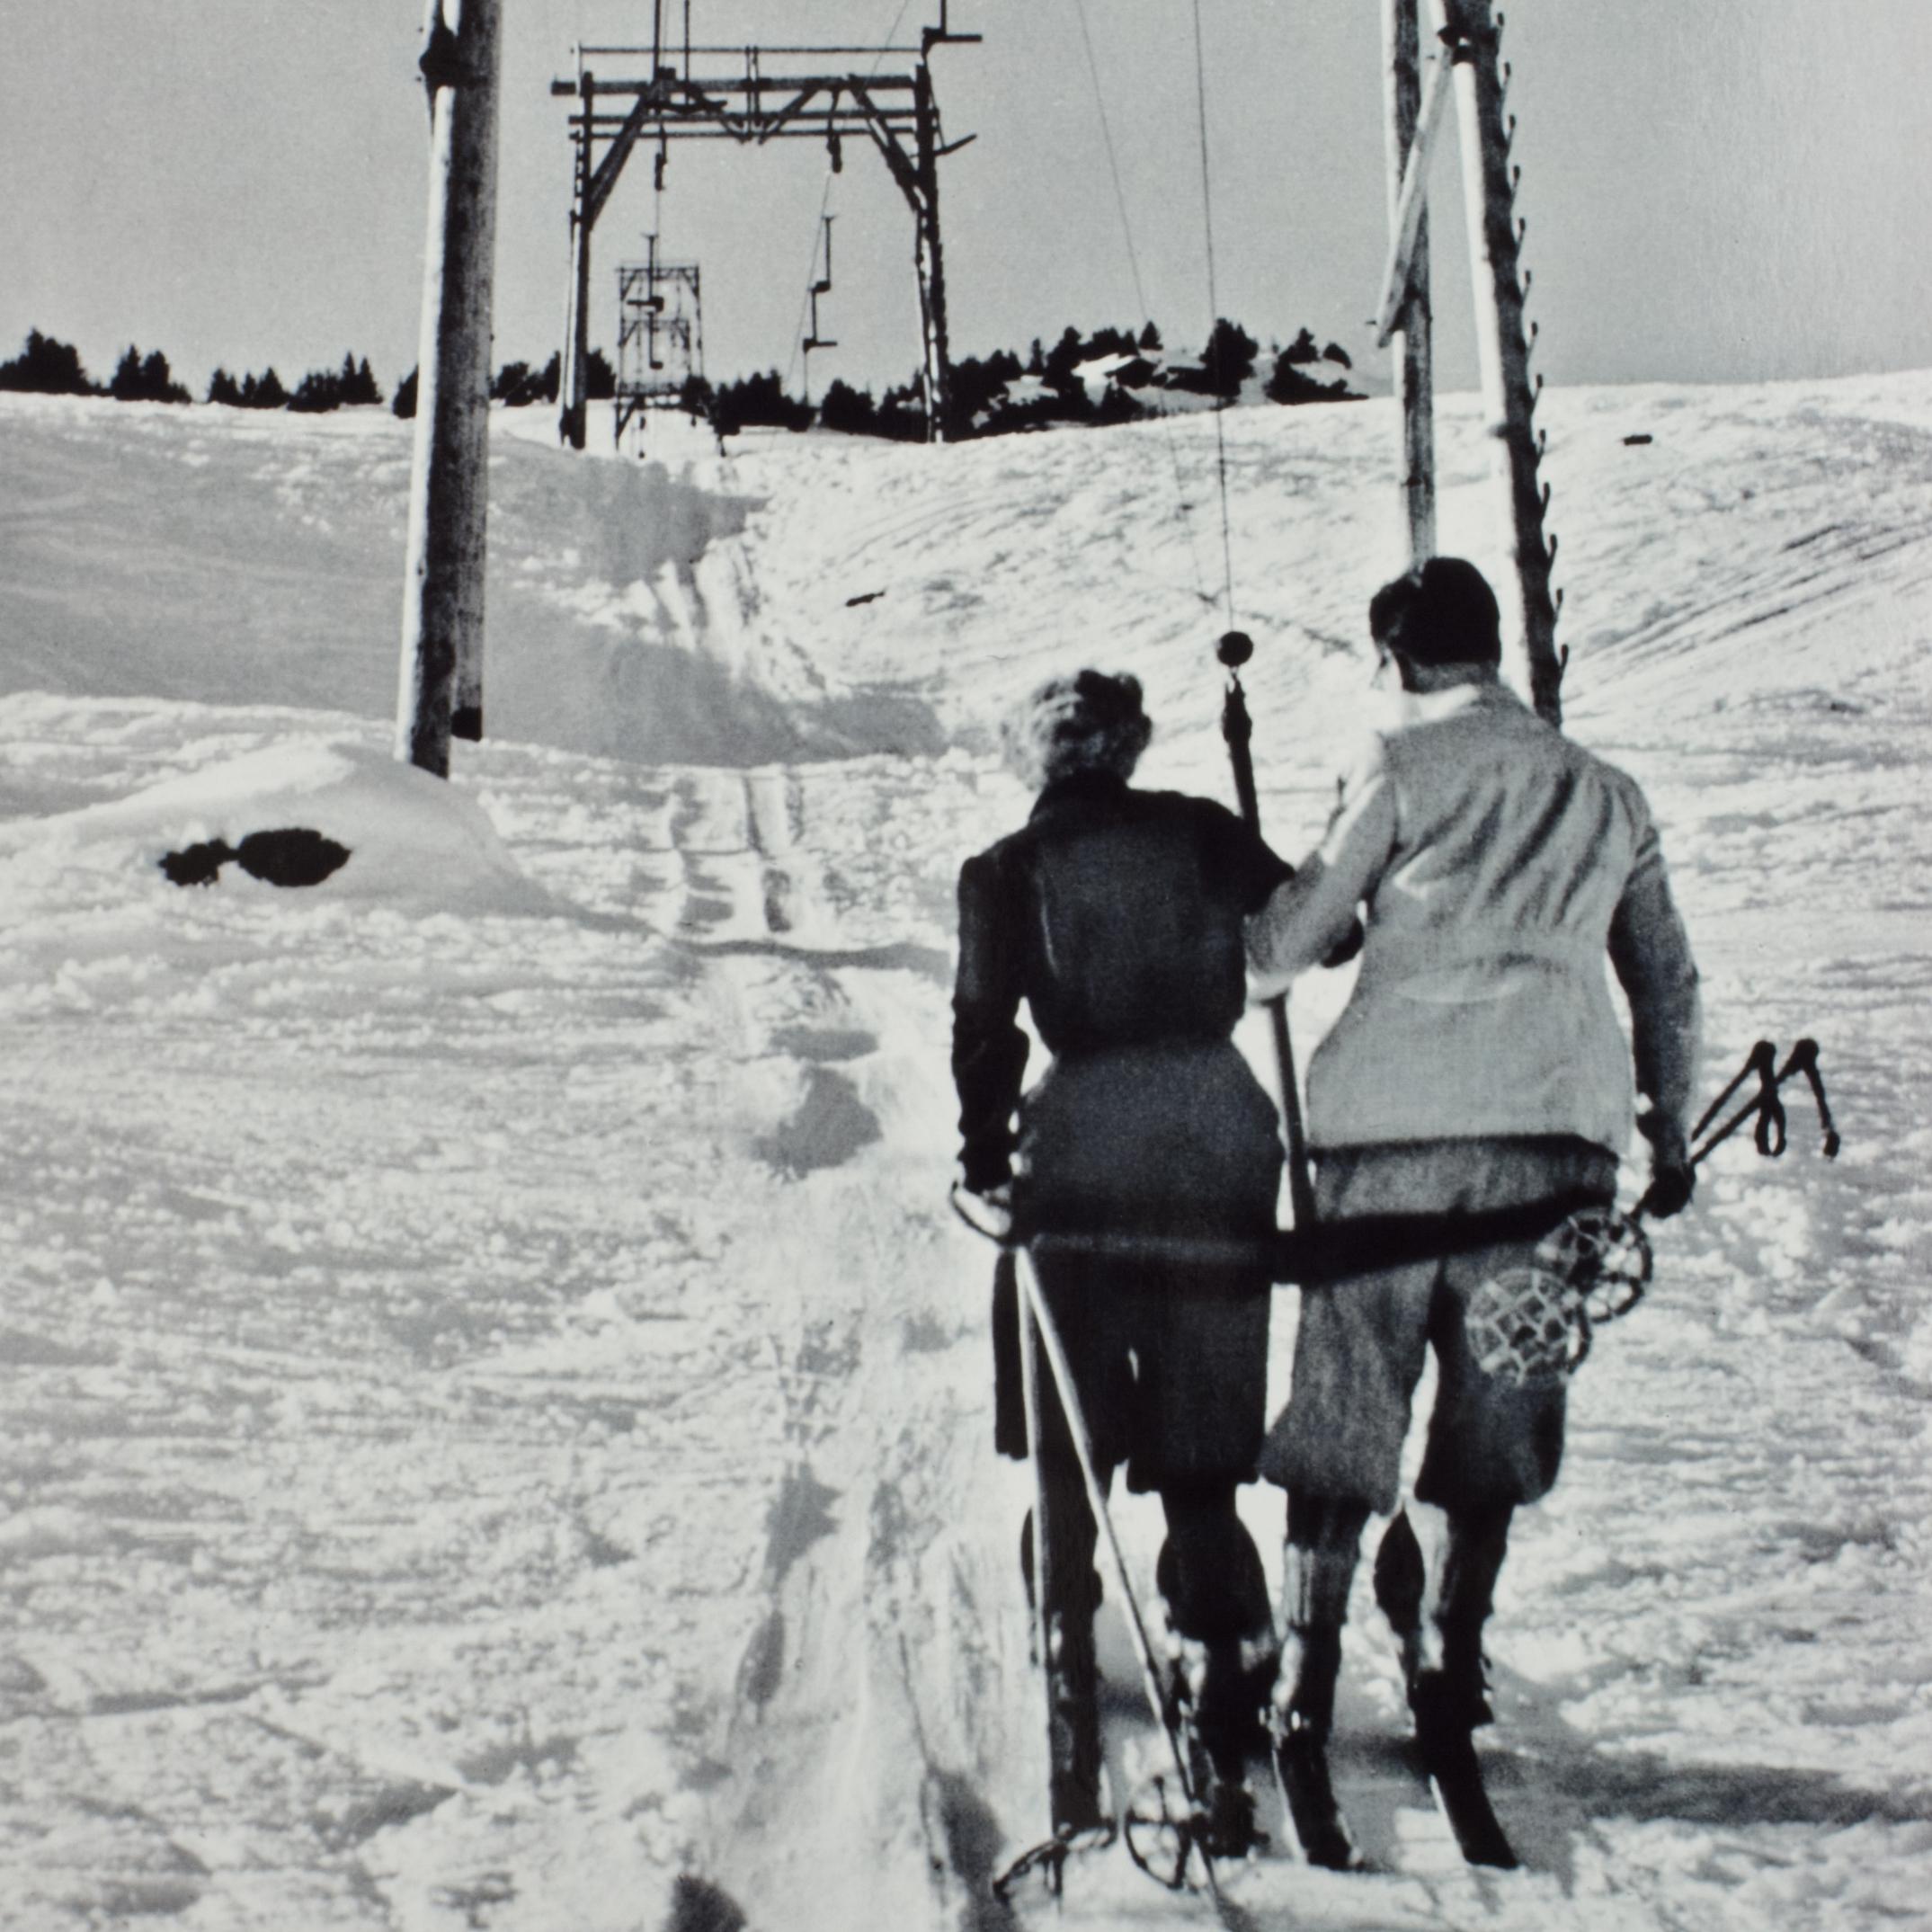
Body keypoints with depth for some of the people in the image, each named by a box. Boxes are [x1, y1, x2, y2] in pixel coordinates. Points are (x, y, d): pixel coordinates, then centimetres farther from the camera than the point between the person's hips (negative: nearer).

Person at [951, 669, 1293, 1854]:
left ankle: (1075, 1759, 4)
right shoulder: (1198, 831, 8)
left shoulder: (1007, 871, 4)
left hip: (1082, 1154, -2)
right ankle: (1229, 1738, 1)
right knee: (1200, 1465, 10)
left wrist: (986, 1158, 8)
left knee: (1068, 1463, 8)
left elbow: (987, 1026, -3)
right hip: (1222, 1139, 2)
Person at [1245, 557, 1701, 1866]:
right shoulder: (1605, 790, 17)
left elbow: (1281, 948, 3)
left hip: (1398, 1117, -3)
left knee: (1348, 1409, 3)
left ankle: (1307, 1693, -1)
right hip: (1562, 1124, 3)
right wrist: (1672, 1134, 31)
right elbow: (1668, 979, 22)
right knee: (1492, 1413, 12)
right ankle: (1447, 1666, 12)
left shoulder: (1404, 766, 4)